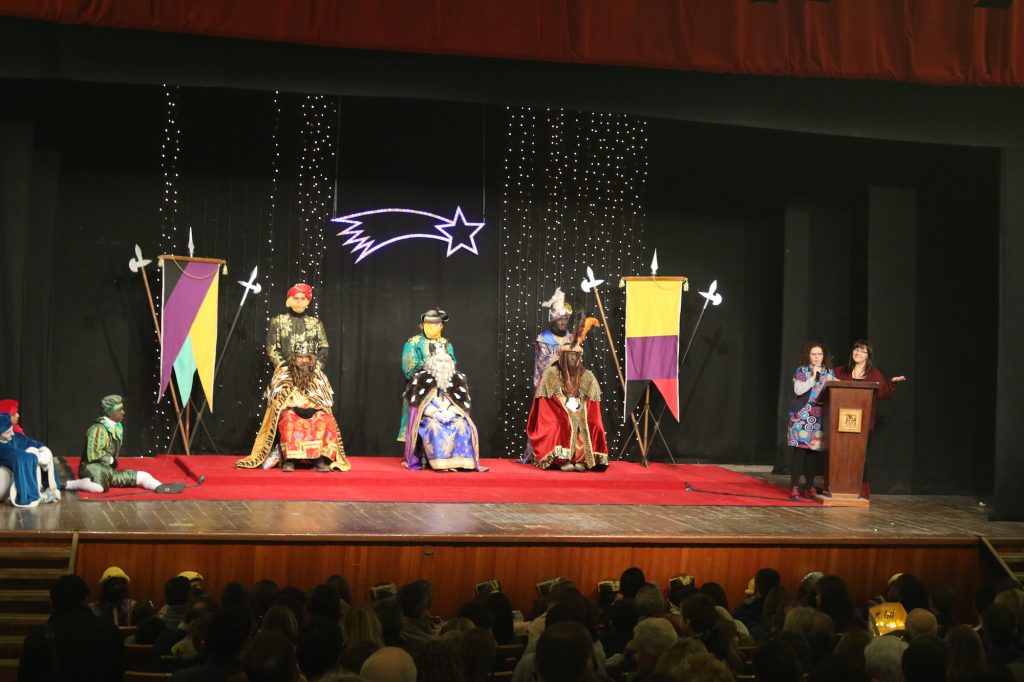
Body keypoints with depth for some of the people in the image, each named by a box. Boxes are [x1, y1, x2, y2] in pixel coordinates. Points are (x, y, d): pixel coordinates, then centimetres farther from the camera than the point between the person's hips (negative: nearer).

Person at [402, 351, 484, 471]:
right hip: (430, 418, -2)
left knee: (463, 427, -29)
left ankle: (460, 462, -34)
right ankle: (439, 463, -41)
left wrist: (449, 412, -13)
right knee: (434, 428, -36)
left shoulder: (457, 380, 14)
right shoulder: (423, 380, 5)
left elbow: (462, 404, 6)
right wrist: (436, 413, -17)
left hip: (452, 417, 3)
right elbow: (420, 405, -4)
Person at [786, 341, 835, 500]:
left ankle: (810, 487, 13)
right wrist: (813, 377, -12)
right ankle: (794, 487, -5)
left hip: (821, 418, 4)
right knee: (799, 451, -8)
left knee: (814, 451, 5)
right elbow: (798, 390, -11)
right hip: (802, 416, -4)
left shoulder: (829, 373, 15)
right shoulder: (801, 371, 2)